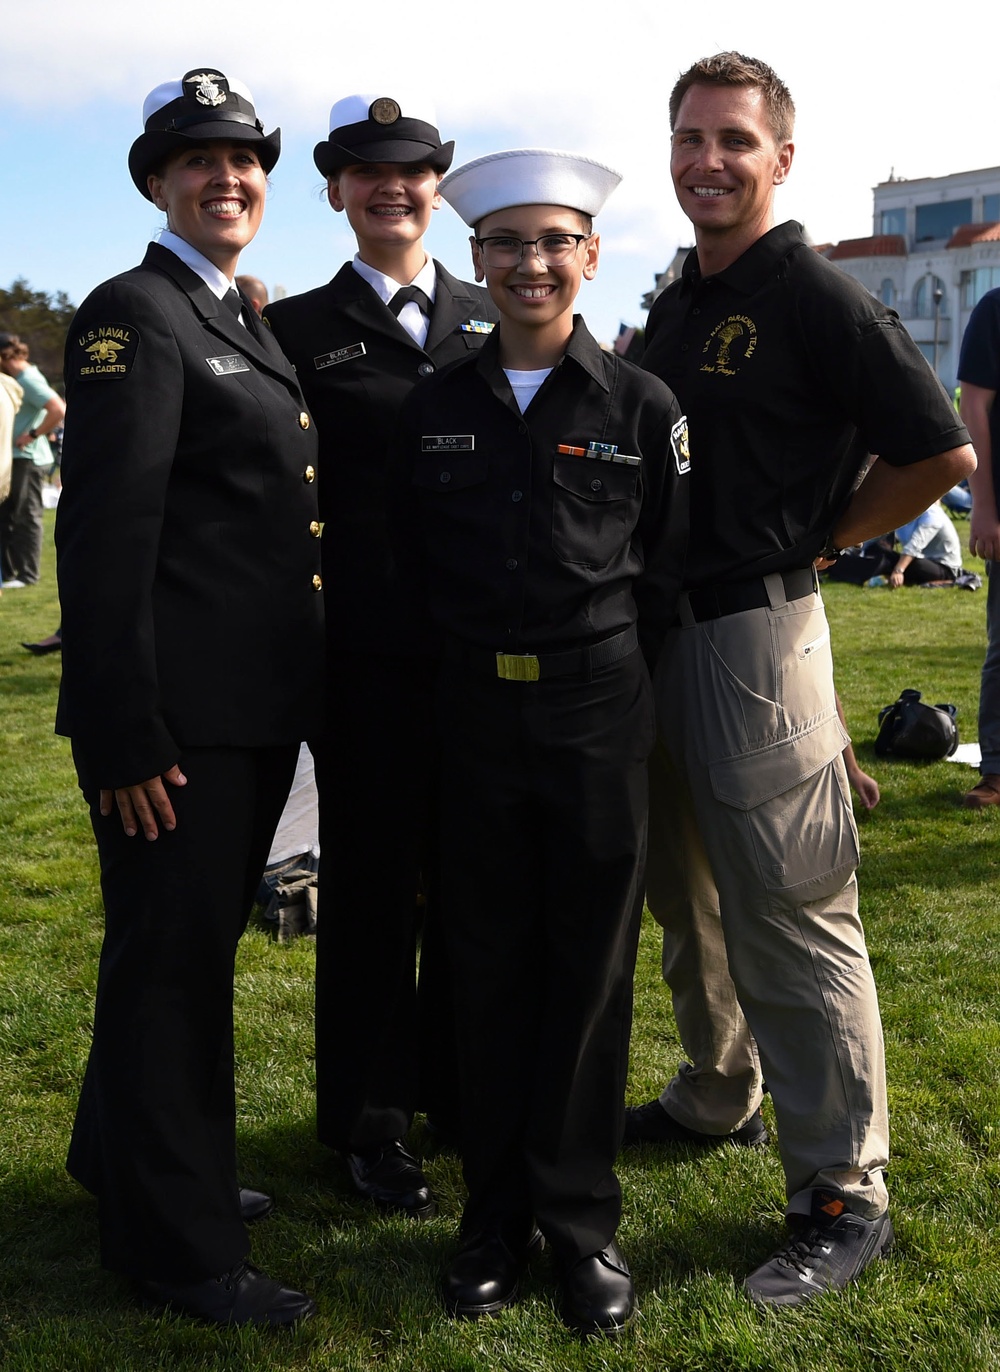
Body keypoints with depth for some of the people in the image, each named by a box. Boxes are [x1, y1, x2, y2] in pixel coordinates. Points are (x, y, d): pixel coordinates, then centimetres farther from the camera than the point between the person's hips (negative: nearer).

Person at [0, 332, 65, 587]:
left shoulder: (29, 380, -16)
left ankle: (27, 575, 3)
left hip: (27, 458, -10)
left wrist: (33, 435, -19)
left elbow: (59, 411, -26)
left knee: (26, 517, -3)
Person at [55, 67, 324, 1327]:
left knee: (197, 945, 21)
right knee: (170, 960, 3)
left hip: (258, 705, 9)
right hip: (180, 714, -9)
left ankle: (130, 1163, 41)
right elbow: (104, 533, -19)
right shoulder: (134, 313, -11)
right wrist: (123, 736, -23)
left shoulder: (244, 326, 17)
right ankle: (178, 1244, 19)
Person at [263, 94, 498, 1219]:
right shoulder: (300, 327, 2)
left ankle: (461, 1090, 33)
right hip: (371, 648, -3)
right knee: (371, 884, 7)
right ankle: (370, 1122, 24)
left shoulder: (490, 319, 12)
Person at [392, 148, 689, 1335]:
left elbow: (668, 571, 4)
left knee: (591, 969, 6)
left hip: (599, 713, -2)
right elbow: (411, 562, 12)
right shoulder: (435, 408, 6)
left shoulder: (643, 405, 0)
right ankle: (495, 1213, 24)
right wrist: (468, 651, 6)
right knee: (488, 966, 8)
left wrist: (600, 661, 2)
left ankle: (581, 1221, 22)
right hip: (475, 713, 2)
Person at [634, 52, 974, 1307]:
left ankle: (844, 1195, 9)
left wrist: (814, 546, -7)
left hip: (758, 633, -8)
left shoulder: (818, 300, -10)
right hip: (657, 629, 8)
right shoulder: (673, 307, 13)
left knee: (791, 920, -3)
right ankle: (717, 1097, 41)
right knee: (689, 898, 21)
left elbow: (938, 453, -14)